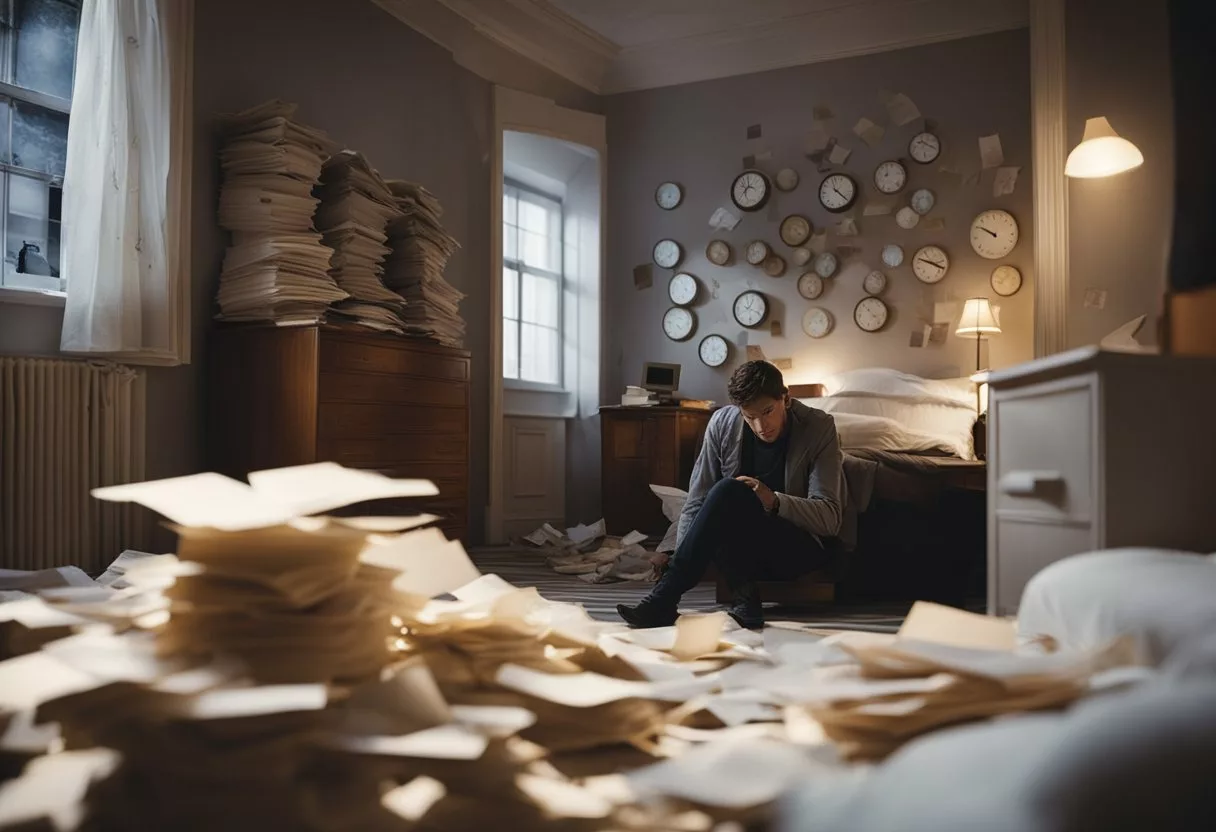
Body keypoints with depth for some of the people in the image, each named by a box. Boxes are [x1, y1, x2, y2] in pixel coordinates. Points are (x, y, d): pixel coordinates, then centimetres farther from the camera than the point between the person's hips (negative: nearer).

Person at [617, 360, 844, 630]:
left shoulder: (819, 428, -12)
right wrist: (679, 558, -19)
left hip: (799, 547, -3)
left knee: (727, 491, -32)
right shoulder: (722, 423, -5)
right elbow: (696, 503, -5)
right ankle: (744, 596, -30)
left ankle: (663, 599, -34)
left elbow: (830, 519, -16)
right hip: (741, 546, 3)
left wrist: (774, 501, -33)